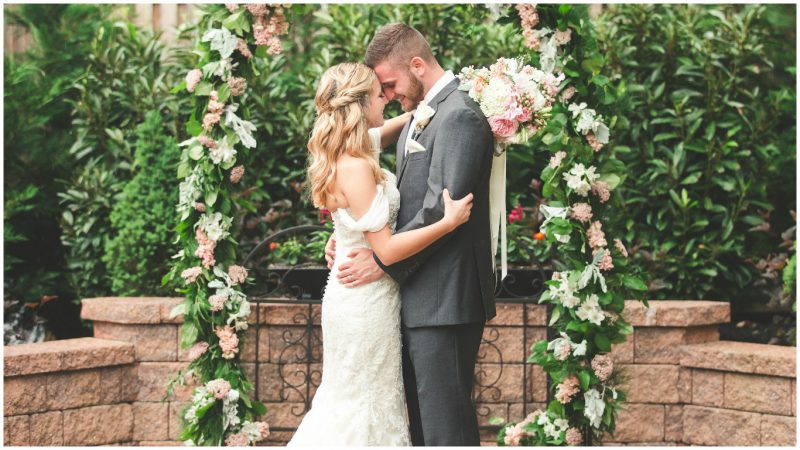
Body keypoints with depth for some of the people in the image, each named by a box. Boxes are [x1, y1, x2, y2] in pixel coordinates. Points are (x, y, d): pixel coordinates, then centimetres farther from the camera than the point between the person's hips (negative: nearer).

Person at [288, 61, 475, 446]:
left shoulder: (346, 153, 3)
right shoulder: (355, 168, -24)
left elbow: (389, 128, 25)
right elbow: (386, 249, -25)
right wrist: (449, 222, -24)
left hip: (354, 295, 9)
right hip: (367, 301, -9)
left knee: (346, 398, 19)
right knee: (367, 404, 3)